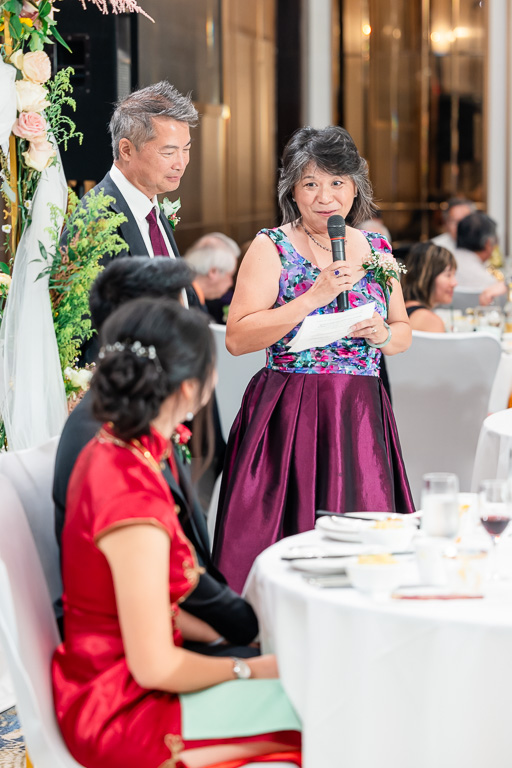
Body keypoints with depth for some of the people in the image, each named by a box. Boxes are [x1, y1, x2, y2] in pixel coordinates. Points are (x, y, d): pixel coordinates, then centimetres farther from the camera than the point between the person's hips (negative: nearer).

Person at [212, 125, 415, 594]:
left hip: (362, 413, 4)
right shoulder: (272, 248, -2)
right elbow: (237, 338, -11)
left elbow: (404, 333, 22)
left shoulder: (377, 250, 13)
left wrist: (383, 333, -2)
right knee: (289, 532, -8)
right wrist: (314, 298, -16)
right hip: (290, 415, -4)